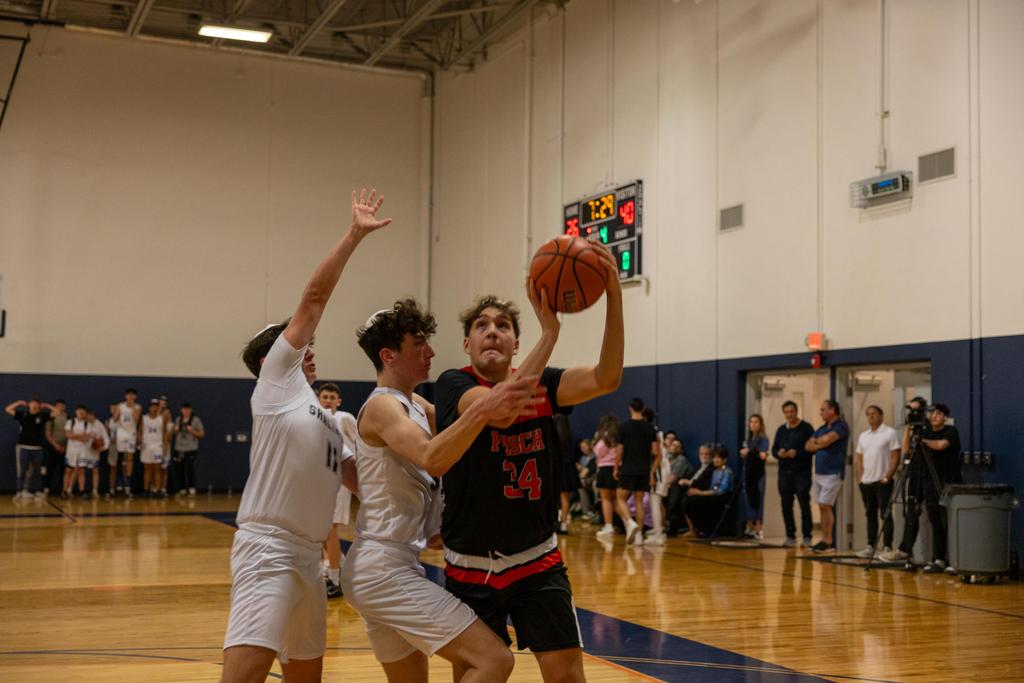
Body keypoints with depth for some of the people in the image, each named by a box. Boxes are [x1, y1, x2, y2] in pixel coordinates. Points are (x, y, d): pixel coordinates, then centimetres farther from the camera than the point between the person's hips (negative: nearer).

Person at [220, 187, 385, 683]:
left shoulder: (327, 421, 23)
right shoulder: (276, 379, 2)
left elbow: (362, 481, 21)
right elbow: (314, 298, -2)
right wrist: (355, 234, -1)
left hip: (309, 554, 9)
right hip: (267, 548, -9)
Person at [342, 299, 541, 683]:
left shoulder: (414, 404, 17)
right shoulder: (383, 406, -14)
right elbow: (432, 460, -33)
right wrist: (483, 410, -48)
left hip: (386, 568, 10)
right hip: (385, 570, -10)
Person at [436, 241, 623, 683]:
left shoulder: (540, 384, -3)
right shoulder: (453, 385, -11)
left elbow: (605, 380, -21)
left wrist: (614, 296, -35)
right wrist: (550, 331, -38)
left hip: (537, 562, 2)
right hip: (471, 567, -1)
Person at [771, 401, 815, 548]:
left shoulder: (806, 428, -3)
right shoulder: (781, 430, 15)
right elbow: (774, 449, 15)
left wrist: (797, 453, -22)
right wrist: (779, 453, -7)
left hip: (802, 473, -5)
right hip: (784, 473, 5)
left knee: (804, 505, -4)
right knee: (786, 506, 6)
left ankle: (807, 537, 2)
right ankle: (790, 537, 14)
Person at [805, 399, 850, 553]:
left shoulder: (841, 426, -7)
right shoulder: (821, 429, 17)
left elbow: (827, 440, -20)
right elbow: (808, 446, 11)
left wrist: (816, 441, 0)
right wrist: (821, 444, -7)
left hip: (833, 473, -8)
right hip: (819, 472, 8)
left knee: (824, 506, -11)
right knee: (823, 507, 7)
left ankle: (828, 541, -6)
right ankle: (825, 540, 11)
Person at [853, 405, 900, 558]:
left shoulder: (890, 433, -4)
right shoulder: (863, 436, 15)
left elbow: (895, 458, -9)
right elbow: (858, 459, 17)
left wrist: (887, 477, -15)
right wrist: (859, 478, 7)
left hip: (882, 481, -6)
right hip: (866, 482, 6)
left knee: (885, 514, -5)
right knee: (870, 515, 10)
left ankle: (887, 547, -3)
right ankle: (870, 547, 14)